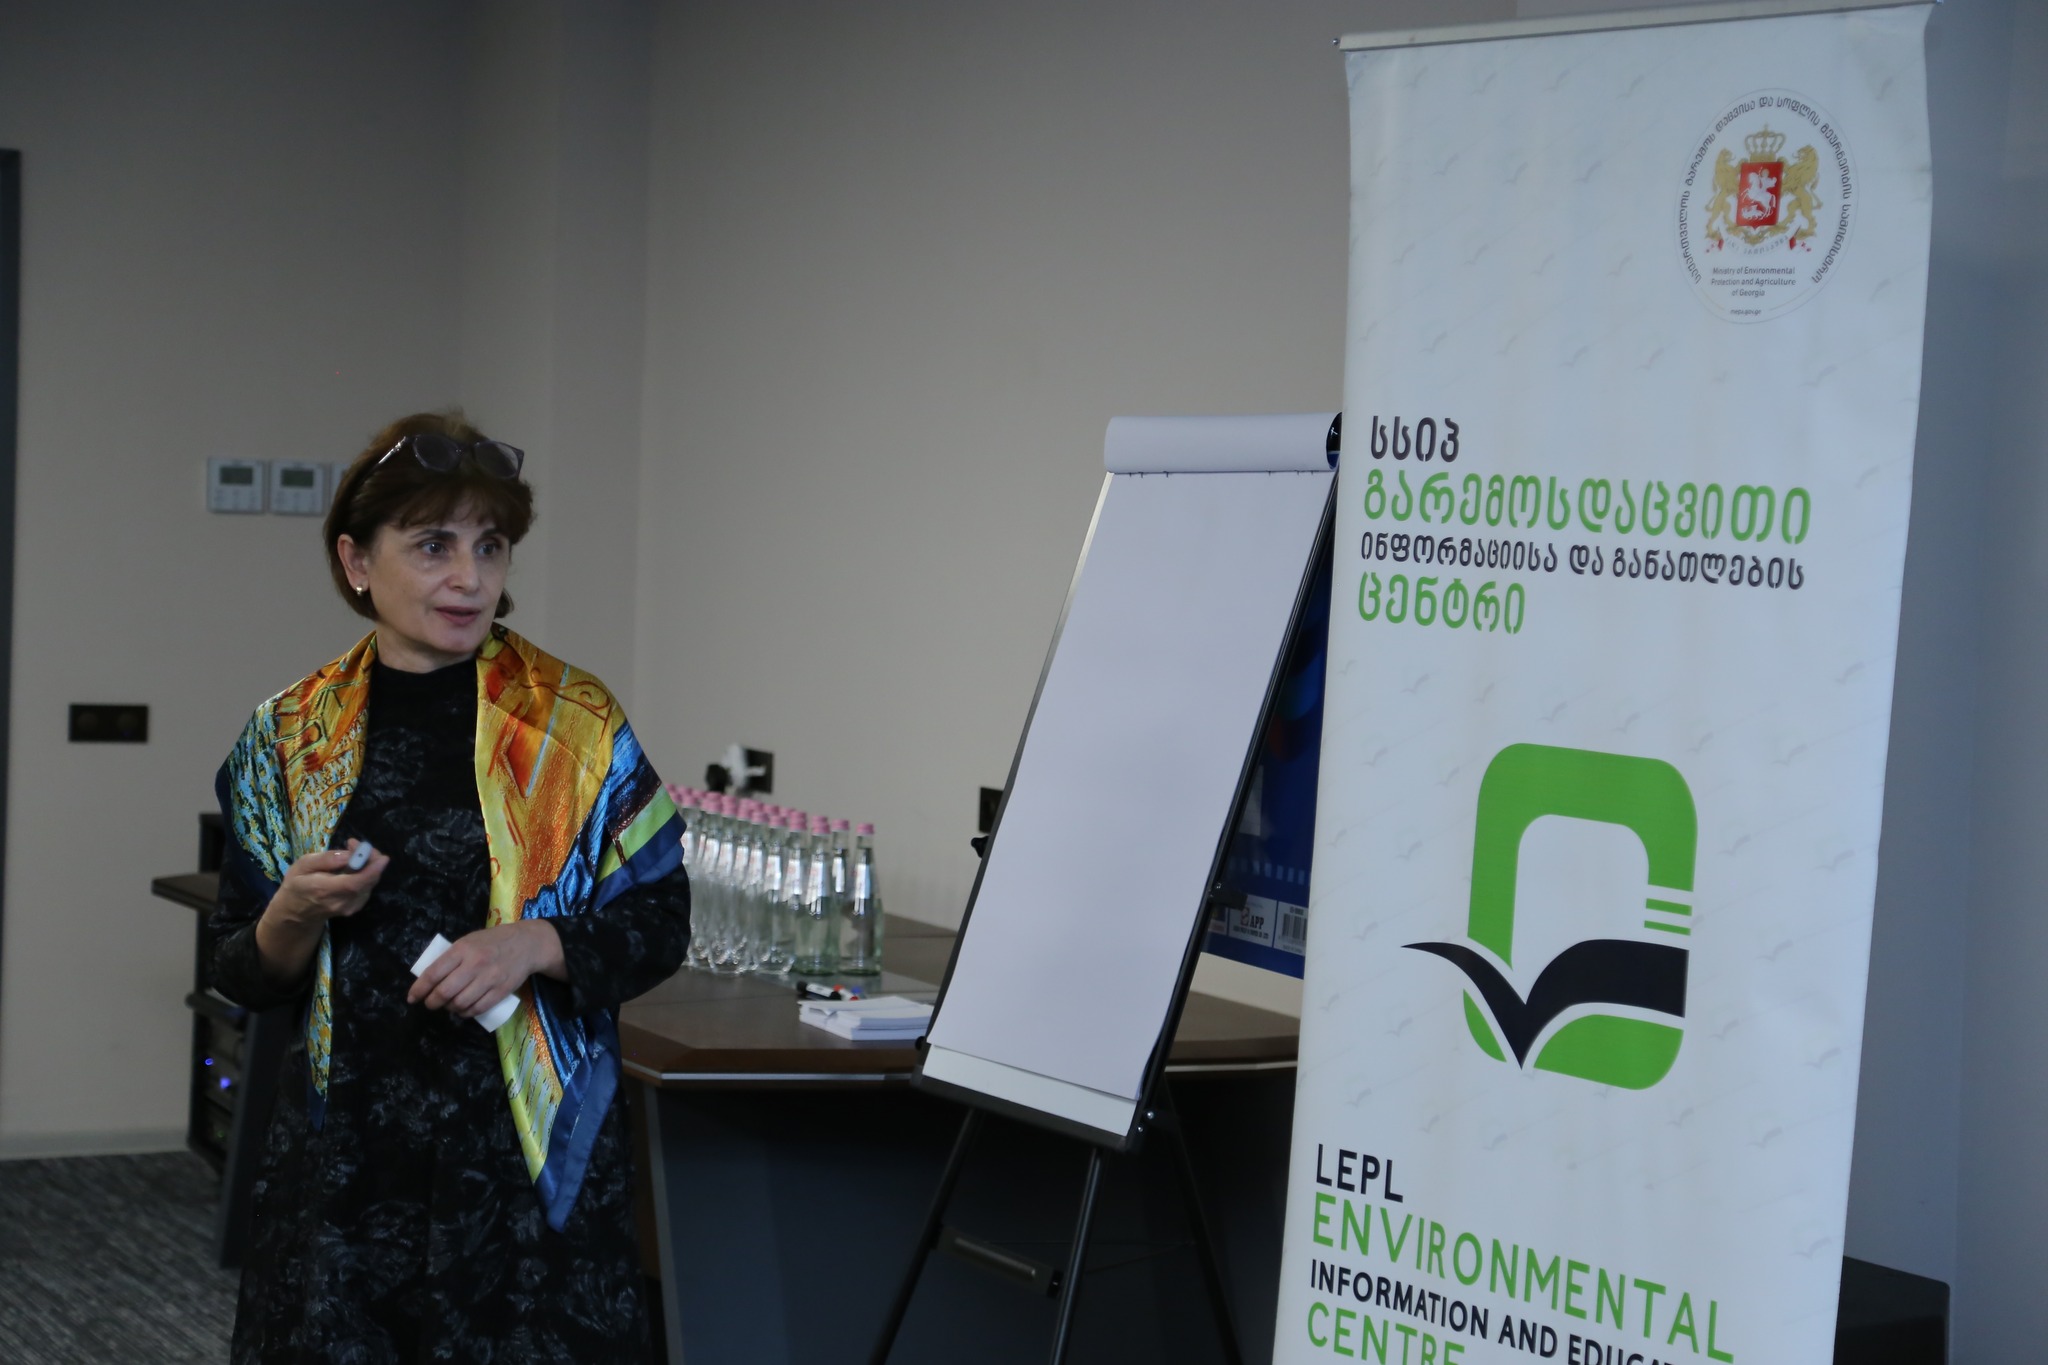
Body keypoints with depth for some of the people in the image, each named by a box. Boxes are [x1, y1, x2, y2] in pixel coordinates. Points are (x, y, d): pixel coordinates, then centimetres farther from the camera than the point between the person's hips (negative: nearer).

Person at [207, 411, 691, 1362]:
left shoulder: (576, 724, -2)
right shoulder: (289, 738, 4)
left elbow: (659, 927, 0)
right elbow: (247, 978, 9)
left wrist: (535, 943, -17)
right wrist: (298, 916, -12)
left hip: (528, 1151, -1)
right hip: (345, 1155, 2)